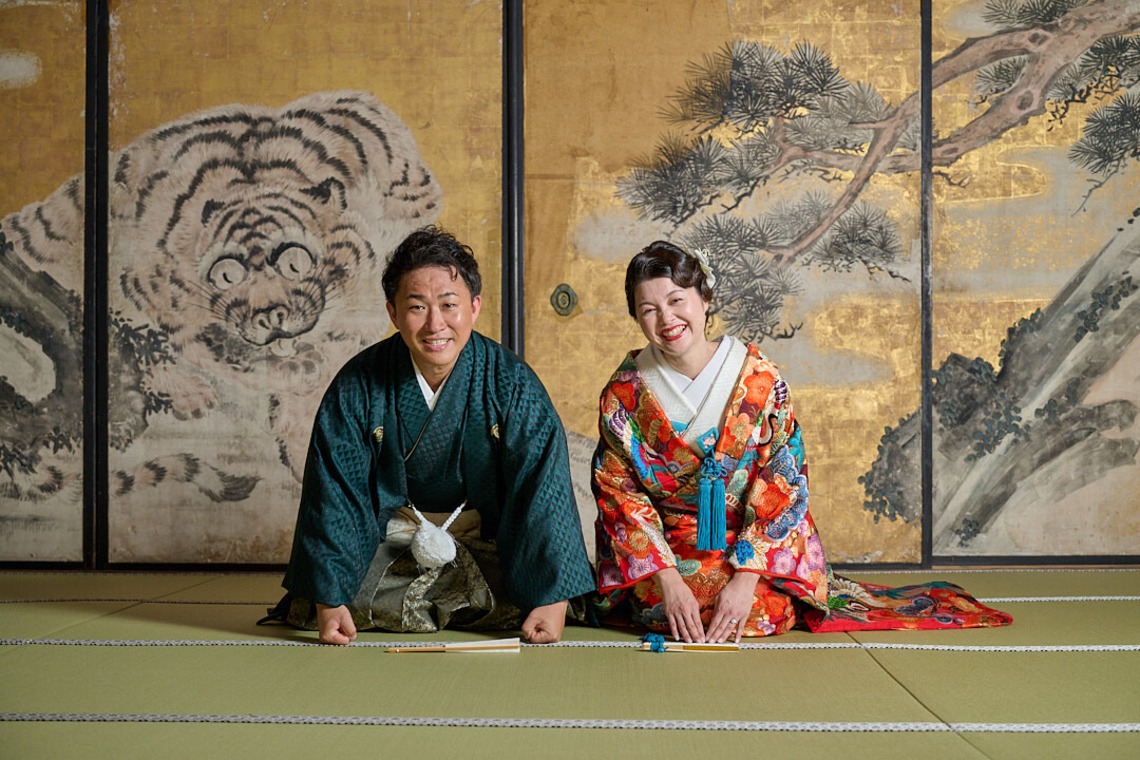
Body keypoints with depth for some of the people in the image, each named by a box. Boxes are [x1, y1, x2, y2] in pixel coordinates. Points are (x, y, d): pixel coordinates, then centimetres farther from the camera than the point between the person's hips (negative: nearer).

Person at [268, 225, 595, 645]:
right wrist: (329, 599, -18)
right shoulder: (357, 387, -11)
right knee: (307, 609, -18)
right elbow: (333, 493, -10)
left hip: (486, 549, 0)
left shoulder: (512, 384, -13)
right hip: (387, 545, 0)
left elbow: (543, 491, -15)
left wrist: (552, 598, -24)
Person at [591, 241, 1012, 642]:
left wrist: (745, 578, -18)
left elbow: (783, 485, -9)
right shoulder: (623, 395, -7)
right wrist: (668, 580, -18)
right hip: (668, 551, 0)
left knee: (765, 609, -20)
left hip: (757, 543, 0)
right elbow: (620, 495, -6)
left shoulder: (760, 378, -9)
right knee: (661, 611, -22)